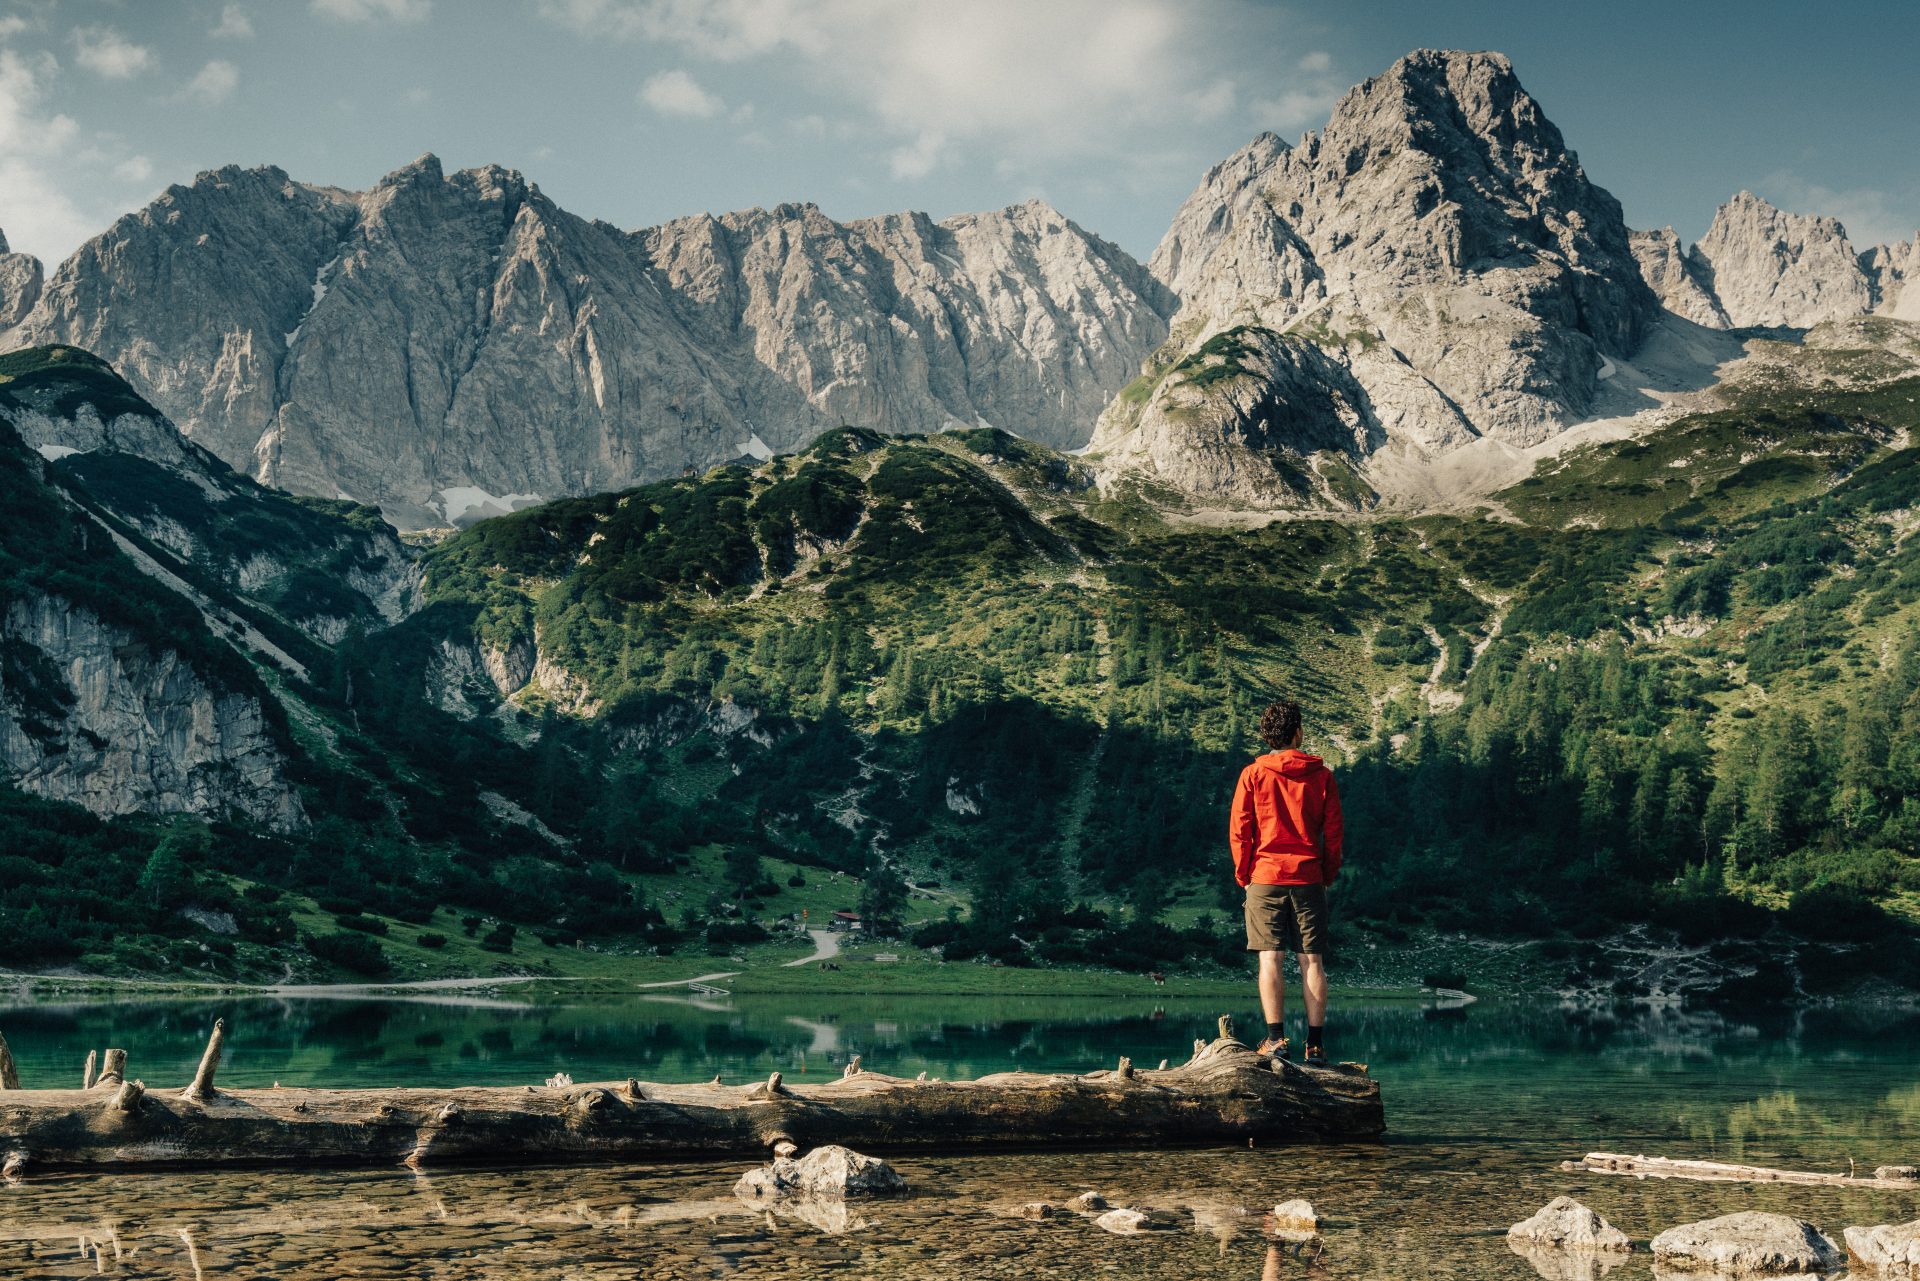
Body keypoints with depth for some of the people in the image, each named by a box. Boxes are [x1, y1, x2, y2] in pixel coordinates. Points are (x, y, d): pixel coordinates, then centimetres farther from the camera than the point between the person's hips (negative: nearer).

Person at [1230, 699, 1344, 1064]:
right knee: (1312, 961, 3)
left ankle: (1276, 1039, -7)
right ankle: (1315, 1044, 2)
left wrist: (1244, 876, 9)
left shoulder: (1253, 774, -1)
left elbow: (1239, 831, -1)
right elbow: (1334, 832, 4)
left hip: (1265, 878, -1)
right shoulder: (1321, 775, 3)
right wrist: (1327, 876, 14)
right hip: (1308, 878, 1)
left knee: (1270, 959, -1)